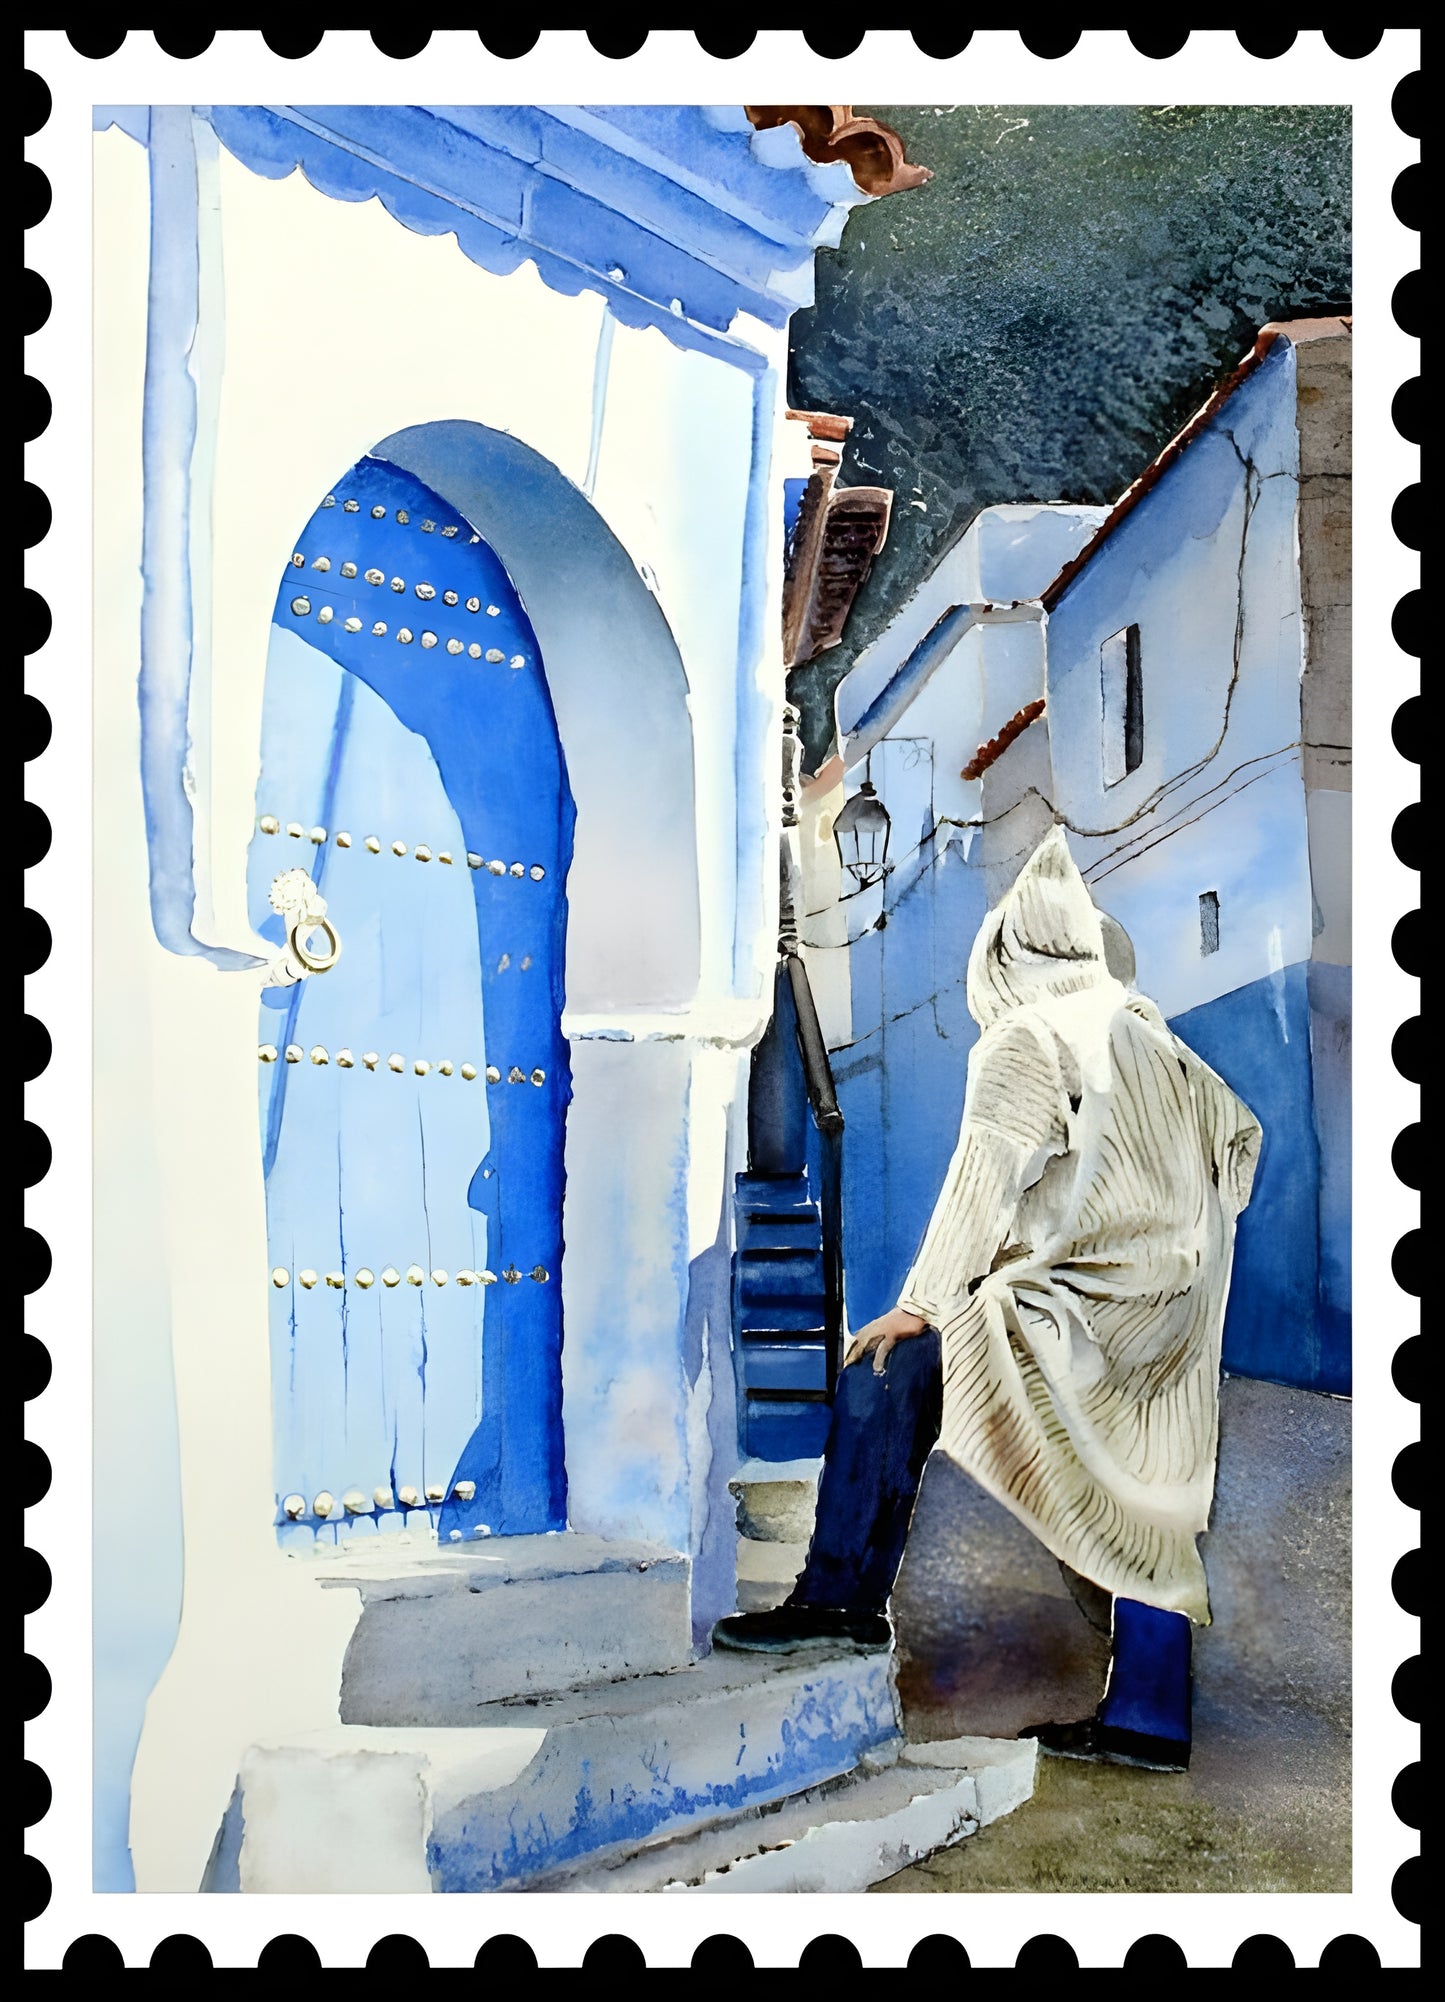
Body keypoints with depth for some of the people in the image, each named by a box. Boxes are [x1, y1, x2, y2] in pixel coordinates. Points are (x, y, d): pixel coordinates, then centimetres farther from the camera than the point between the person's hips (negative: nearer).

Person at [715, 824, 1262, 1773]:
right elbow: (1239, 1132, 27)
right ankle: (1148, 1720, 15)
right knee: (1151, 1507, 12)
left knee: (889, 1370, -7)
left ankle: (845, 1597, -10)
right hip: (1170, 1324, 8)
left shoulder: (1026, 1037, -5)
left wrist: (923, 1303, -12)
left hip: (1081, 1309, -8)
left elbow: (986, 1179, -13)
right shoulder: (1152, 1036, 17)